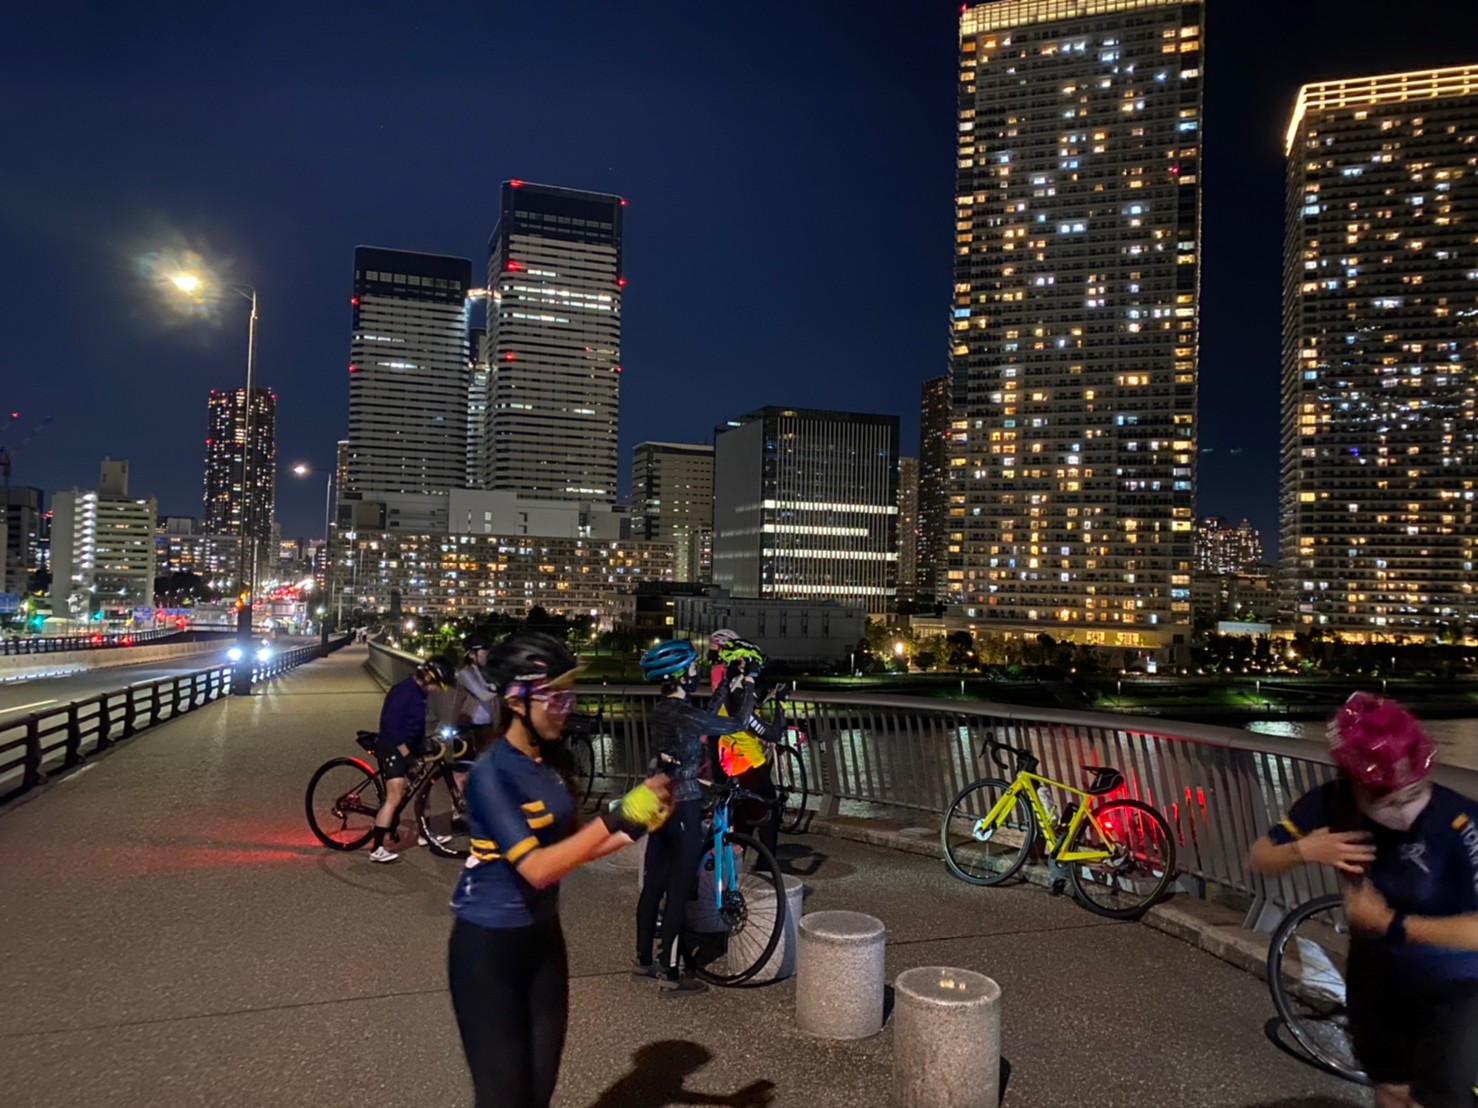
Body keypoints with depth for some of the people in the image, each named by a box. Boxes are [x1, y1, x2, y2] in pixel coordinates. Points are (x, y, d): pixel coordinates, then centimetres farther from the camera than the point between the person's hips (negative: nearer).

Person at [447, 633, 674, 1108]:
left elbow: (572, 848, 6)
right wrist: (617, 816, -32)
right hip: (489, 946, -7)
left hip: (542, 937, 7)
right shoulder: (491, 774, -22)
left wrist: (637, 826, -7)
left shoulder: (552, 762, 0)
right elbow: (537, 867, -29)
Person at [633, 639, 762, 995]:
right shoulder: (685, 715, -20)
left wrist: (728, 686, 24)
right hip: (684, 806, -9)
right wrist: (748, 687, 4)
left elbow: (704, 718, 17)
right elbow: (737, 724, -11)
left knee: (653, 884, 15)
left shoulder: (658, 713, 6)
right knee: (679, 889, -1)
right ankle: (671, 974, 6)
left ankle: (644, 962, 26)